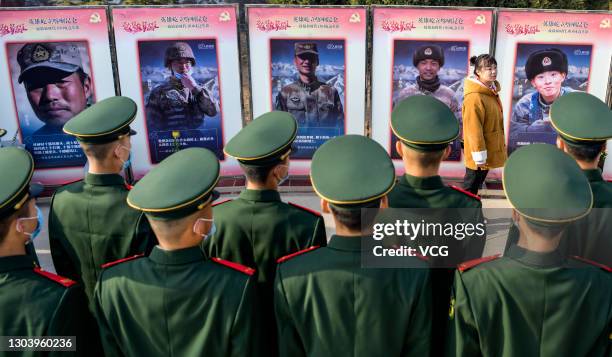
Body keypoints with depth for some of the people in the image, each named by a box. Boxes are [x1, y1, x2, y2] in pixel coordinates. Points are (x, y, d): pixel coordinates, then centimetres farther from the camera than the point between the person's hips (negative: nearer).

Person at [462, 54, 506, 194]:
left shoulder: (492, 91, 6)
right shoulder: (474, 97, -24)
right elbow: (474, 129, -24)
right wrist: (480, 155, -21)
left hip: (490, 147, 9)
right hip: (479, 153, -9)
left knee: (478, 181, 21)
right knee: (470, 185, 6)